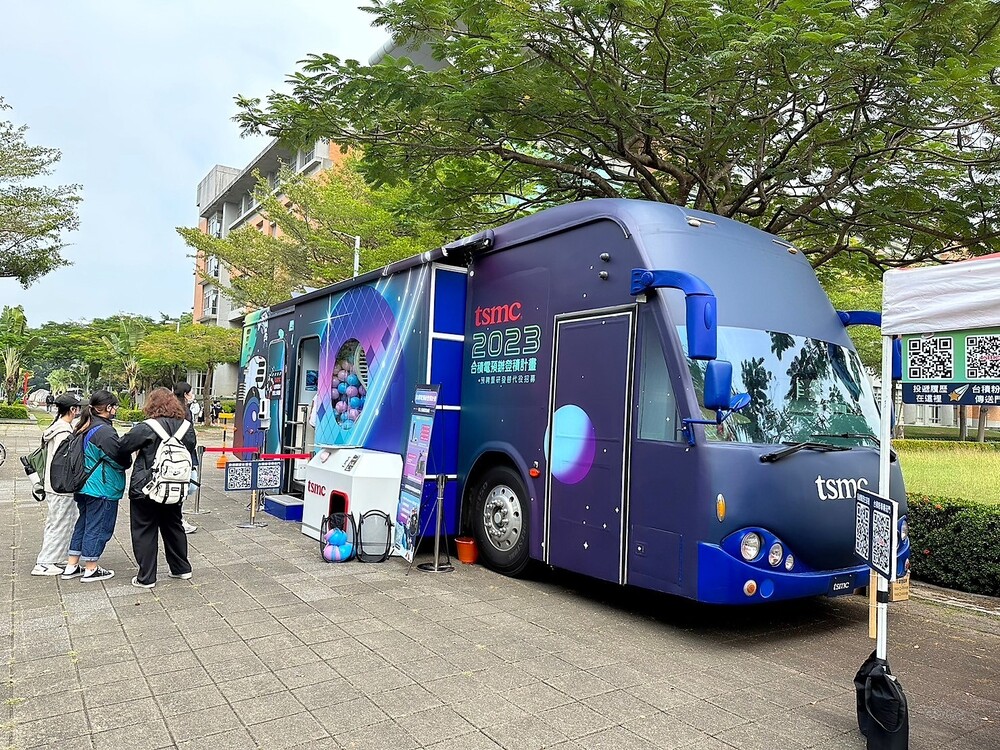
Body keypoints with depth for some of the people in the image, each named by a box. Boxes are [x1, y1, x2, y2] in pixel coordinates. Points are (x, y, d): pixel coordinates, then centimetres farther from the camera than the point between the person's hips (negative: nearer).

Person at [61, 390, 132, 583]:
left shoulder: (84, 428, 8)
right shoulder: (104, 431, -21)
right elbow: (122, 458, -17)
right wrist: (128, 461, 3)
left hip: (84, 486, 9)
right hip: (102, 488, -9)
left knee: (83, 523, 19)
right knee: (98, 527, 3)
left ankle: (71, 566, 26)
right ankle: (91, 570, 14)